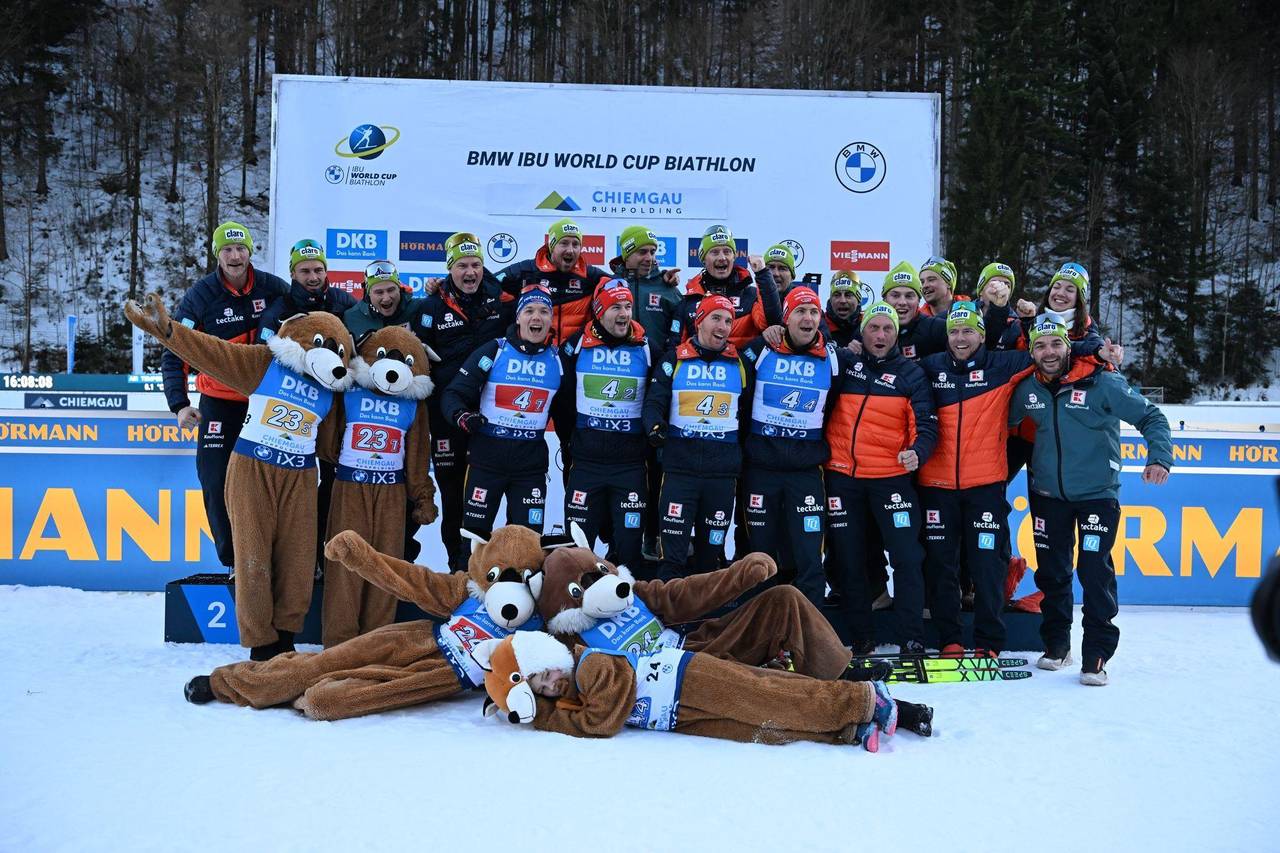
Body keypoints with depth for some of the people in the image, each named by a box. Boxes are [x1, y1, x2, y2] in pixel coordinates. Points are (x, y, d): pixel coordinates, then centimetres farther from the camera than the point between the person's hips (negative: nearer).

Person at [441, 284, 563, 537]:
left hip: (531, 462, 3)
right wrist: (461, 416, -26)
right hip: (485, 457, -2)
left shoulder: (557, 360, 5)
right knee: (474, 535, 5)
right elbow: (453, 394, -7)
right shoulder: (493, 352, -7)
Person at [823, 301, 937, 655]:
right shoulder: (844, 363, 6)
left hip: (890, 476, -2)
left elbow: (926, 424, -5)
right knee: (848, 559, 8)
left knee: (906, 556, -5)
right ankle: (861, 639, 20)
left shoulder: (910, 373, 1)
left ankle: (912, 640, 3)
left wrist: (917, 452, -25)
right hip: (841, 475, 2)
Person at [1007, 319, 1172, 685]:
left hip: (1097, 494, -4)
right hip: (1048, 494, 4)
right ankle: (1055, 645, 27)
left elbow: (1150, 416, -7)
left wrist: (1160, 457, -20)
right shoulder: (1027, 390, -2)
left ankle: (1096, 657, 0)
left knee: (1095, 573, -10)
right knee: (1051, 573, 11)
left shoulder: (1103, 383, -13)